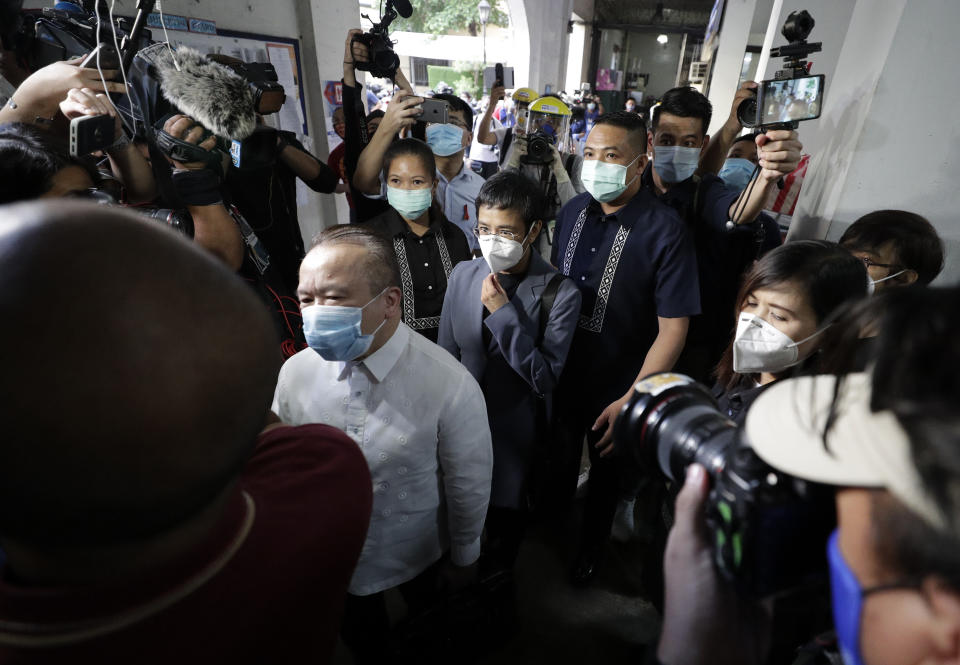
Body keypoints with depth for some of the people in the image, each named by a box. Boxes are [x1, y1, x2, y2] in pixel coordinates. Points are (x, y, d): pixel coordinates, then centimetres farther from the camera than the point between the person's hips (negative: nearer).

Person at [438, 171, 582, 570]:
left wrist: (503, 312, -28)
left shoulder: (560, 293, -20)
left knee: (506, 514, 21)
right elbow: (446, 356, 0)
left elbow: (546, 379, -22)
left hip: (515, 432, -3)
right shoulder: (463, 275, -8)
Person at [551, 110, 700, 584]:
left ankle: (588, 552, 52)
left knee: (604, 473, 22)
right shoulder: (574, 211, -5)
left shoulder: (665, 231, -21)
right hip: (561, 374, 4)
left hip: (616, 387, -4)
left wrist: (632, 400, -22)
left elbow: (673, 327, -20)